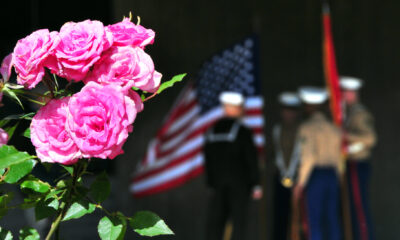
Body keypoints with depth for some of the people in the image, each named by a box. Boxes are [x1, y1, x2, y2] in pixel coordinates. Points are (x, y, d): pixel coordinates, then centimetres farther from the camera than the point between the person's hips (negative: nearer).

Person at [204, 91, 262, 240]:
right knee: (239, 222, -2)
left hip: (218, 183, 4)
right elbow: (251, 159, -8)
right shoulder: (242, 131, -7)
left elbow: (208, 159, 11)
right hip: (239, 184, -4)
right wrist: (256, 185, -4)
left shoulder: (212, 131, 7)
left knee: (215, 222, 5)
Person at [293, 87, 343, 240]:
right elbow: (338, 157, 15)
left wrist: (300, 183, -10)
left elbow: (308, 157, -14)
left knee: (314, 221, -4)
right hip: (332, 175, 6)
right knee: (332, 219, 8)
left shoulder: (307, 127, -7)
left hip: (315, 176, -6)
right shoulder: (334, 128, 12)